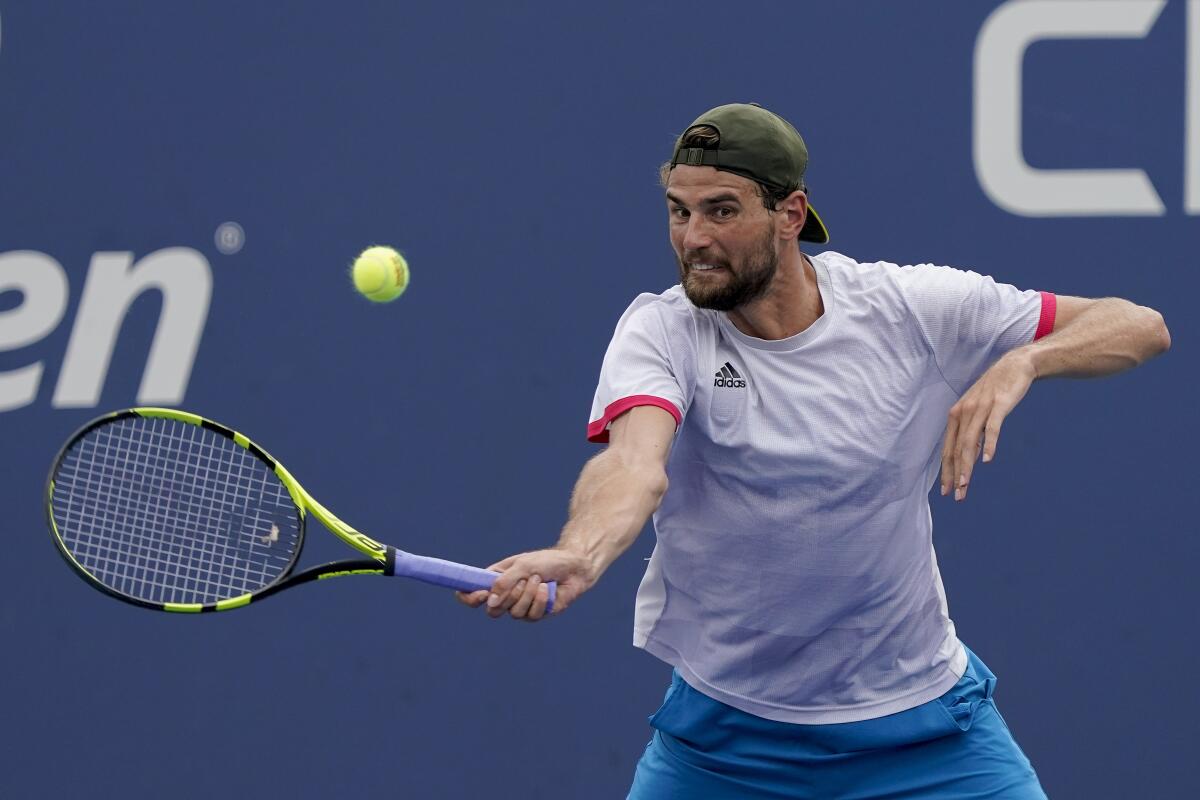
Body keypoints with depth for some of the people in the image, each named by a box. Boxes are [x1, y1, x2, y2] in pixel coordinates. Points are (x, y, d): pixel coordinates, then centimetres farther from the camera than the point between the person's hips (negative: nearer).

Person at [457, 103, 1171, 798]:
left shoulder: (913, 308, -9)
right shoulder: (659, 331, -13)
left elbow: (1141, 327, -6)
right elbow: (635, 463, -33)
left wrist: (1022, 362, -26)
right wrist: (576, 557, -54)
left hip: (919, 719, 0)